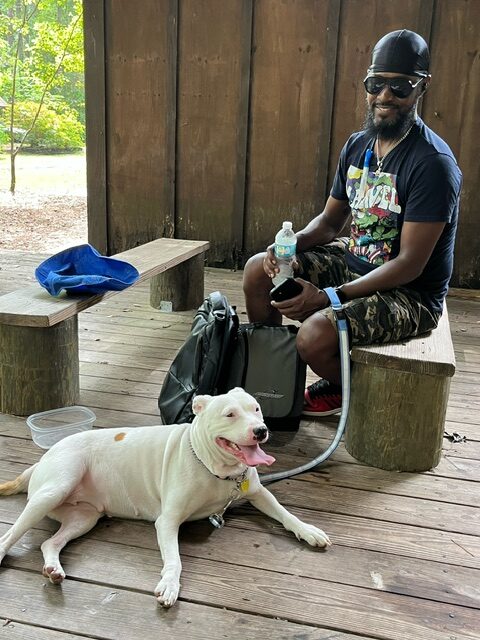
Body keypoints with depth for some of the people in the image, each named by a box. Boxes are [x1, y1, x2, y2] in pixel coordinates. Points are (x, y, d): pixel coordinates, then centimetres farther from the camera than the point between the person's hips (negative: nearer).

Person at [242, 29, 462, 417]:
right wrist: (291, 244, -13)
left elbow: (410, 264, -24)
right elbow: (331, 220, 10)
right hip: (354, 262, 8)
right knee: (257, 270, 0)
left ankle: (345, 389, 7)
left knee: (314, 335, -31)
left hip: (409, 293, -7)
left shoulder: (433, 163, -22)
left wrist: (327, 298, -29)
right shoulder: (358, 145, 3)